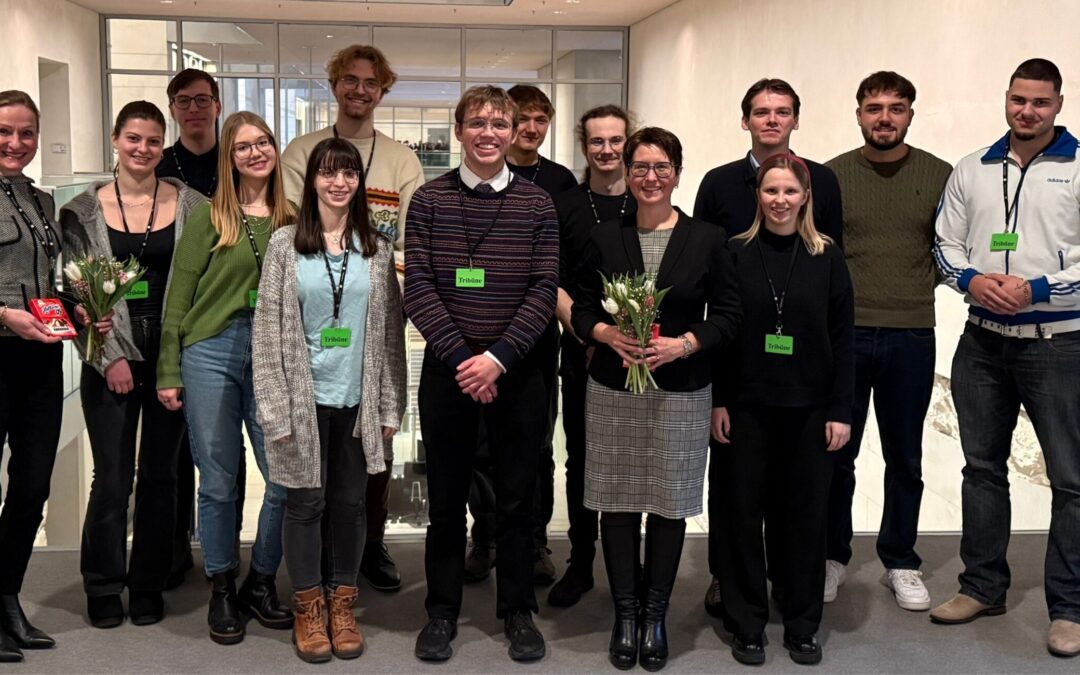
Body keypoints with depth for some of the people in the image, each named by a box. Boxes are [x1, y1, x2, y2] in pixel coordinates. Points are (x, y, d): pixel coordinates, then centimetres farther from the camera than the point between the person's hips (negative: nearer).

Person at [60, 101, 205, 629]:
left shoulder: (189, 205, 3)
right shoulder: (85, 211, 2)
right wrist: (110, 357, -8)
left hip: (172, 355, 1)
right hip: (110, 360, -1)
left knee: (159, 475, 8)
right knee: (111, 478, 0)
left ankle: (149, 585, 22)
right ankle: (104, 587, 18)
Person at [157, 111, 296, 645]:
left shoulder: (291, 221, 8)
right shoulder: (208, 218, 1)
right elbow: (178, 297, 1)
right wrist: (169, 373, -1)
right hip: (211, 354, -2)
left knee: (285, 479, 0)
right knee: (218, 482, 6)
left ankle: (261, 583, 21)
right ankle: (222, 590, 22)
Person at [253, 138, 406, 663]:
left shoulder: (378, 248, 4)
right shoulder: (285, 244, -2)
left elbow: (390, 332, 6)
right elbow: (267, 330, -4)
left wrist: (390, 404, 3)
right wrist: (275, 407, -9)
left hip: (358, 400, 2)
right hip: (304, 398, -2)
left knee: (350, 502, 10)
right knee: (306, 503, 6)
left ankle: (342, 604, 26)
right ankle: (307, 608, 22)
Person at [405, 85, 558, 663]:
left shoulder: (536, 204, 2)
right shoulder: (429, 200, 1)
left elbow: (543, 291, -4)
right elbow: (418, 287, -5)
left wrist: (498, 358, -14)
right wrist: (461, 357, -14)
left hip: (516, 371, 0)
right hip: (446, 369, 0)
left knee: (516, 497, 9)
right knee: (446, 497, 10)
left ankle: (517, 611, 24)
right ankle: (442, 611, 24)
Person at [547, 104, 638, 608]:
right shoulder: (564, 207, 6)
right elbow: (554, 285, 1)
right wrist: (589, 336, -11)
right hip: (581, 354, 0)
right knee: (581, 460, 8)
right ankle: (580, 563, 20)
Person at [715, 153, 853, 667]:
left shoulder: (826, 258, 2)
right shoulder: (736, 253, 1)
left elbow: (842, 339, 3)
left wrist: (841, 410, -2)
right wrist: (718, 401, -4)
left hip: (809, 409, 1)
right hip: (747, 407, 0)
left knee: (805, 514, 7)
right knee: (743, 512, 4)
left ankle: (802, 625, 21)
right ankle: (746, 624, 17)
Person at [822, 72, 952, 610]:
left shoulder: (939, 176, 3)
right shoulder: (830, 175, 2)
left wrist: (922, 283, 0)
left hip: (910, 338, 1)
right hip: (843, 334, -1)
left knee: (905, 459, 11)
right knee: (836, 454, 7)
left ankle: (900, 562, 26)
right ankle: (832, 557, 23)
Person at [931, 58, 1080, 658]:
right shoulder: (971, 171, 9)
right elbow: (947, 242, 10)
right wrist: (970, 280, -10)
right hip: (983, 342, 5)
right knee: (982, 467, 13)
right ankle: (984, 586, 27)